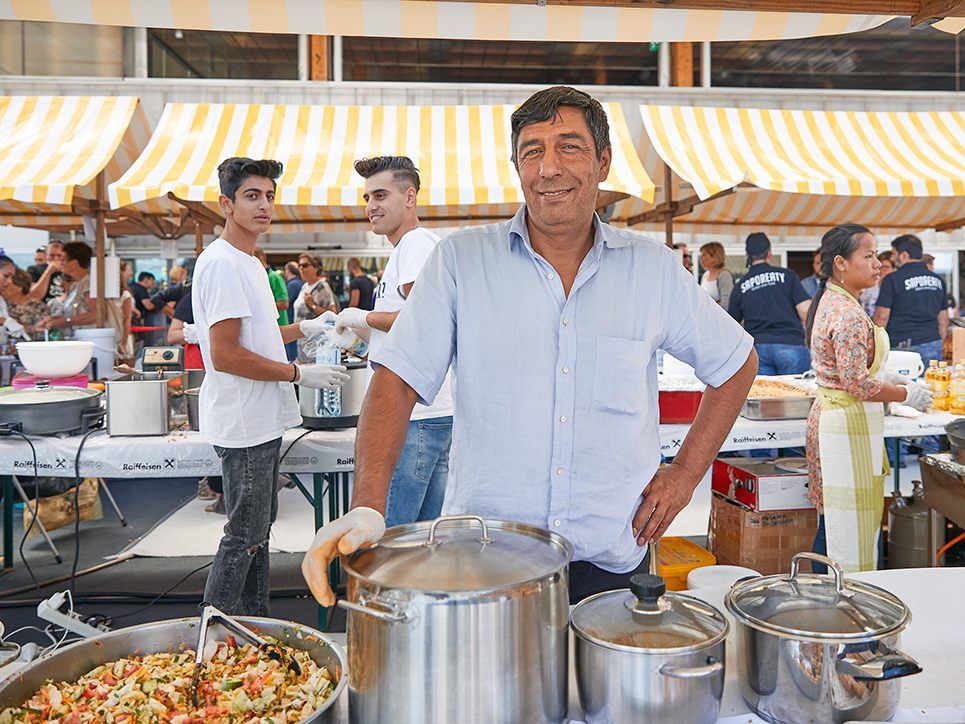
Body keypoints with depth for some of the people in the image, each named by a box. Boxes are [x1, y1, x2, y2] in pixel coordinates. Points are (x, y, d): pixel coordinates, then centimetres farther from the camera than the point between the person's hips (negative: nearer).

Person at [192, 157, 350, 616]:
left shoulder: (248, 262, 16)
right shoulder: (221, 263, -17)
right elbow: (226, 355, -23)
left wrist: (305, 328, 15)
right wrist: (300, 374, -18)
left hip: (262, 422, 11)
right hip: (243, 424, -11)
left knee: (259, 527, 19)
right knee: (244, 537, -1)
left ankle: (256, 623, 33)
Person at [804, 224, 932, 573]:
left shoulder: (829, 302, 11)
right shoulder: (849, 314, -20)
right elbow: (858, 385, -21)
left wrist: (888, 377, 13)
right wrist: (908, 395, -8)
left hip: (828, 413, 10)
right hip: (849, 423, -10)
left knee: (833, 521, 17)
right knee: (851, 528, -1)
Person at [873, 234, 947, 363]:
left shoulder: (893, 279, -9)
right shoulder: (938, 280, 11)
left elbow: (882, 316, -10)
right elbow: (943, 319, 15)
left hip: (903, 347, -5)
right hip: (933, 346, 6)